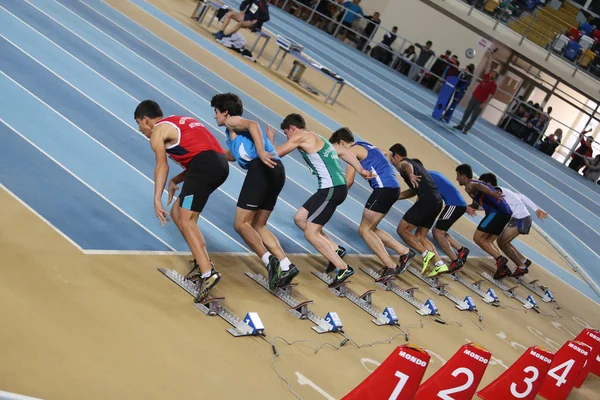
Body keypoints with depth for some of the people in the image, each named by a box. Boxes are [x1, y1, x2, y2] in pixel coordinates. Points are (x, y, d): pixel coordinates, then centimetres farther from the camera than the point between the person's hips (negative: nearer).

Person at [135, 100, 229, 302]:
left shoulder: (158, 130, 5)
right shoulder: (179, 123, 32)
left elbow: (162, 165, -9)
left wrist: (157, 199, -15)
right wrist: (174, 181, 16)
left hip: (205, 166, -9)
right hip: (220, 164, 9)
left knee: (186, 221, -11)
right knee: (178, 212, 17)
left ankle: (208, 273, -26)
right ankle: (202, 263, 11)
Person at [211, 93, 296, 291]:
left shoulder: (232, 121, 8)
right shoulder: (237, 129, 35)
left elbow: (253, 125, -15)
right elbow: (233, 155, 51)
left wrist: (261, 152, -29)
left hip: (261, 168, -9)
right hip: (276, 171, 9)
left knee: (241, 224, -5)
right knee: (258, 226, 12)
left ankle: (269, 260, -22)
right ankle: (286, 265, 0)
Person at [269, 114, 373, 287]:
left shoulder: (301, 137, -6)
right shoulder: (316, 139, 22)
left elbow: (275, 153, -4)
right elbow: (344, 152, 23)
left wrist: (270, 138, 16)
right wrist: (361, 171, 20)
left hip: (332, 189, -10)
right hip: (334, 187, 10)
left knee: (310, 233, -6)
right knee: (300, 218, 16)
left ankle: (343, 269, -7)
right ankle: (335, 249, 14)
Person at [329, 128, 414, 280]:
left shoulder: (352, 150, -4)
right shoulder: (365, 147, 22)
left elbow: (348, 181, -8)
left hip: (384, 188, -9)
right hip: (393, 186, 9)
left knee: (364, 229, -2)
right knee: (370, 229, 15)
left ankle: (391, 267, -6)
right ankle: (404, 252, 12)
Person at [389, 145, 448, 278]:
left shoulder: (403, 163, 2)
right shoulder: (415, 164, 30)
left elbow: (407, 166, -26)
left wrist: (410, 175, -50)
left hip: (426, 201, -9)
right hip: (437, 201, 9)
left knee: (402, 230, 1)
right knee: (420, 236, 16)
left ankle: (426, 254, -10)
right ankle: (440, 265, 4)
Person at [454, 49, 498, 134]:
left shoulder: (494, 85, -10)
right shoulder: (486, 77, 2)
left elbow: (490, 95, -14)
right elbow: (488, 65, 5)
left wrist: (484, 104, -21)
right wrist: (490, 54, 7)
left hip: (480, 102, -5)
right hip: (474, 98, 5)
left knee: (473, 117, 1)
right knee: (467, 113, 10)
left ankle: (466, 129, 7)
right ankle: (461, 125, 20)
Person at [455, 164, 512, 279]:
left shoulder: (469, 186, -1)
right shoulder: (475, 183, 29)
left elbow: (478, 186, -26)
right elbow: (476, 204, 41)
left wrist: (493, 194, -43)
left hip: (496, 212, -9)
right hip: (505, 212, 9)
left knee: (478, 238, -3)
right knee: (486, 241, 14)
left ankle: (500, 259, -14)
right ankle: (503, 268, 3)